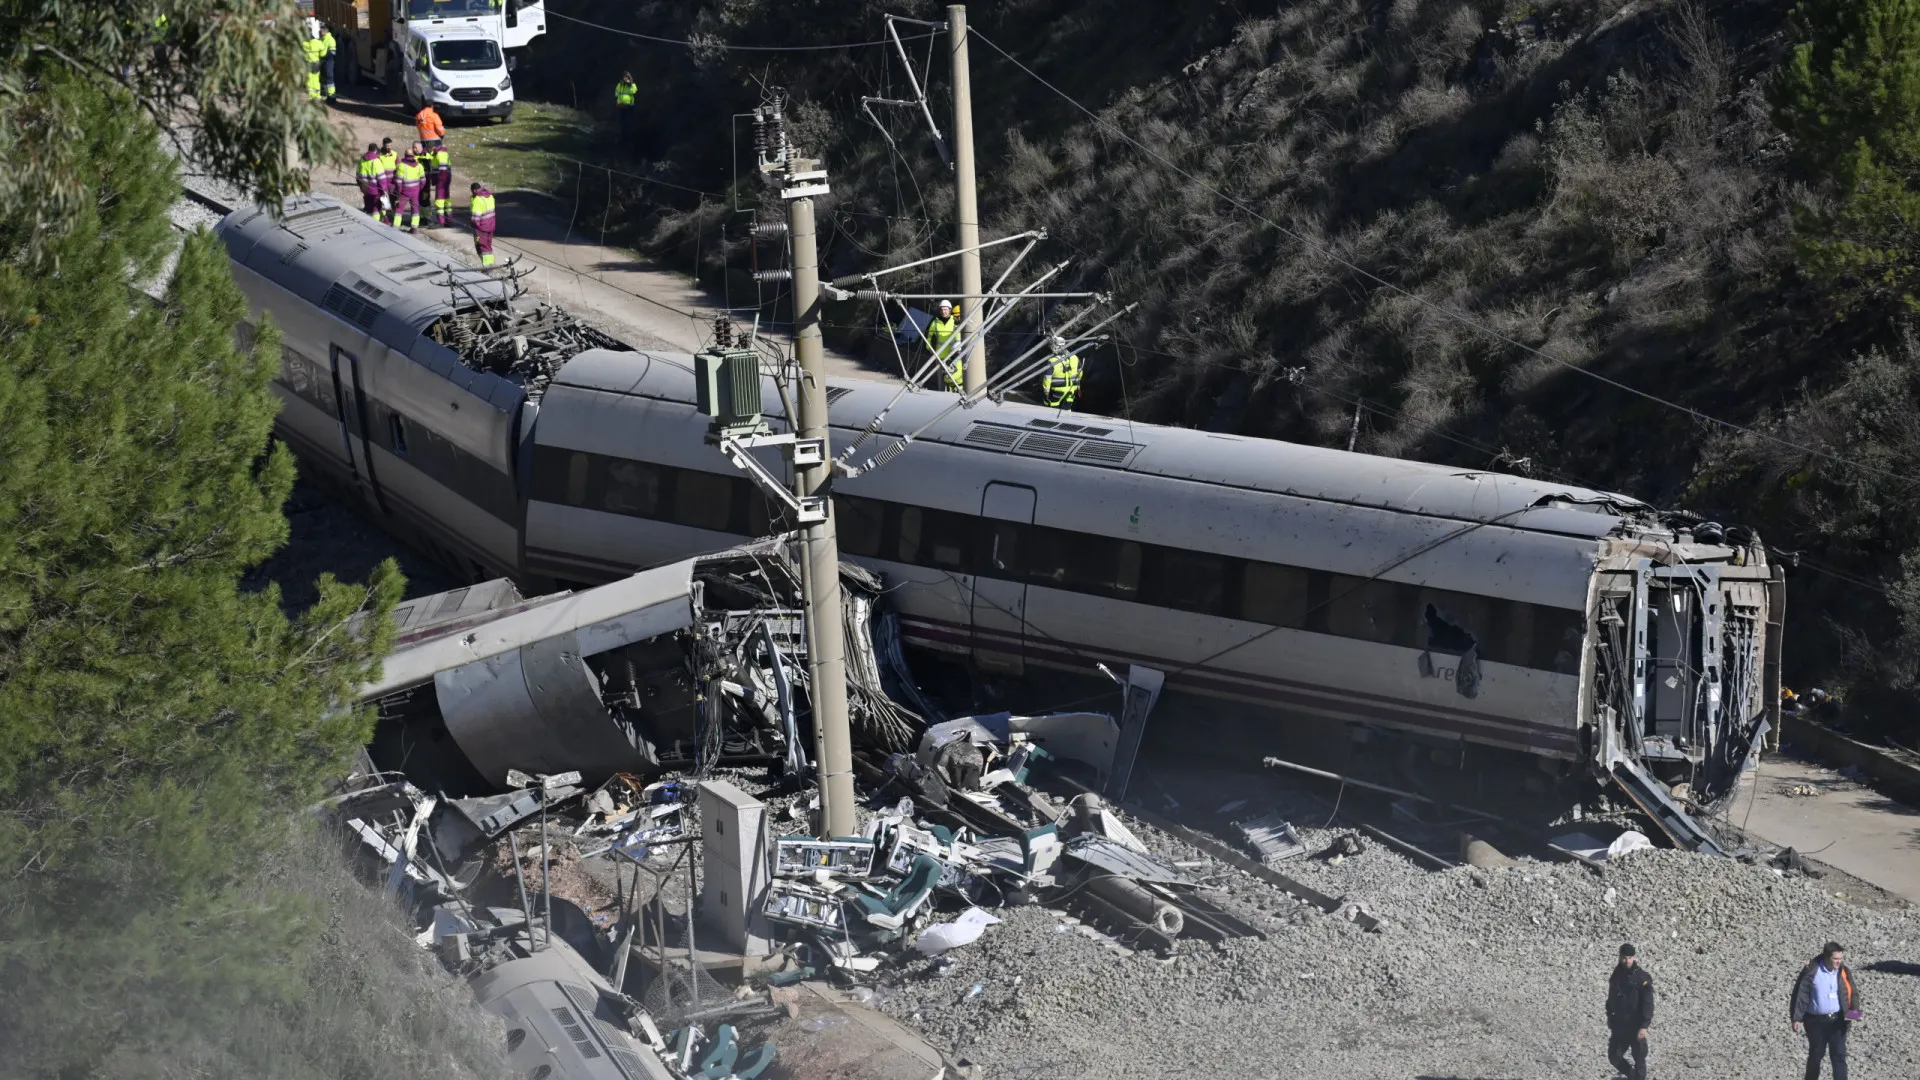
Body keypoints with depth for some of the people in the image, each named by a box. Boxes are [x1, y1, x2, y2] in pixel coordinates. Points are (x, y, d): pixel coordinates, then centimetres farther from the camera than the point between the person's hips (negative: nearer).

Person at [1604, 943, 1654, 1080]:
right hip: (1619, 1025, 5)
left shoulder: (1642, 978, -14)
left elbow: (1647, 1004, -17)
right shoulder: (1616, 976, 4)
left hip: (1636, 1026, -5)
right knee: (1614, 1057, 8)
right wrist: (1610, 1019, 20)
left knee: (1639, 1059, 3)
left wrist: (1644, 1026, -22)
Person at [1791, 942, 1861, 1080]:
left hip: (1837, 1020, 2)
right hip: (1816, 1021, -2)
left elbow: (1853, 992, 7)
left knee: (1839, 1055, -2)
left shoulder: (1843, 972, -3)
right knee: (1816, 1054, 14)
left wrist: (1854, 1011, -10)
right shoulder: (1811, 970, -12)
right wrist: (1796, 1018, -8)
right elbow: (1800, 994, -8)